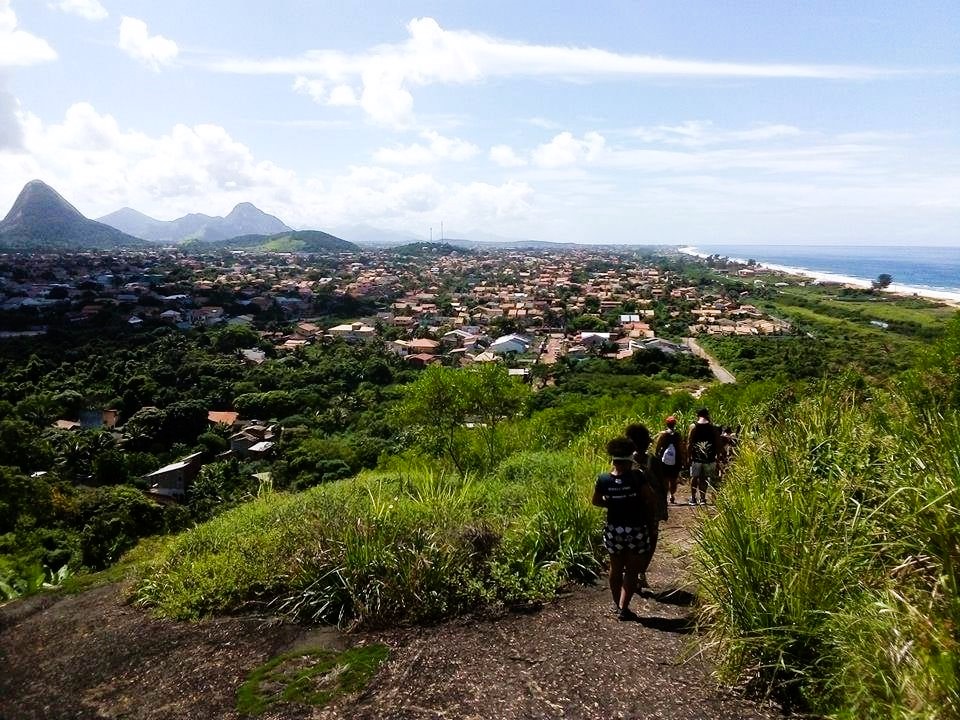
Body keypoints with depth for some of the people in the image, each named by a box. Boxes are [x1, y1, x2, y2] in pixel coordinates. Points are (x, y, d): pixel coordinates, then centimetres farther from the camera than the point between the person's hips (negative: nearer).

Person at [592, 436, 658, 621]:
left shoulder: (603, 479, -8)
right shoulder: (637, 476, -17)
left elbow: (596, 501, 5)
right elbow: (651, 500, -13)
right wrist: (651, 522, 2)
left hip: (613, 529, 3)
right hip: (636, 529, -3)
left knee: (616, 568, 19)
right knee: (632, 570, 9)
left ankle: (617, 604, 31)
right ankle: (623, 608, 3)